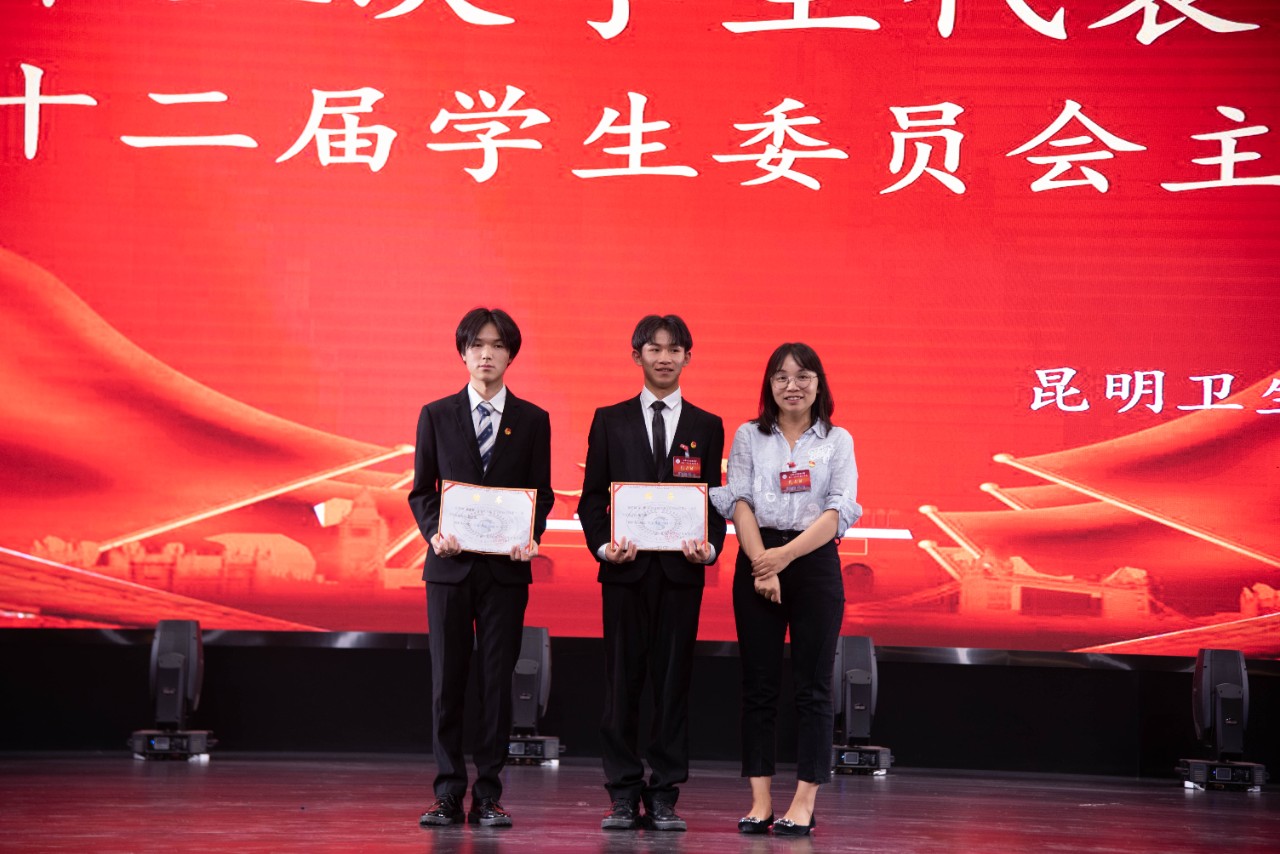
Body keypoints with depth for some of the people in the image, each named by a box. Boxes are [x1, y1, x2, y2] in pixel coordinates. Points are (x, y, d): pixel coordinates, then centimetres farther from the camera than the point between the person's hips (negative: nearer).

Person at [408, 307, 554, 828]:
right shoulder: (437, 416, 7)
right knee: (447, 681, 2)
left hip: (506, 569, 0)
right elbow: (421, 490, 7)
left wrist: (530, 538, -11)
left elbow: (541, 493, 7)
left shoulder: (532, 420, 7)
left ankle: (488, 797, 8)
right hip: (450, 566, 0)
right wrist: (435, 533, -12)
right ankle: (449, 795, 9)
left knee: (498, 681, 2)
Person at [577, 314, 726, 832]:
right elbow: (592, 497, 6)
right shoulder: (610, 421, 9)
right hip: (626, 570, 0)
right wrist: (602, 546, -10)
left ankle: (664, 798, 9)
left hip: (681, 572, 0)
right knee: (622, 682, 2)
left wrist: (710, 547, -10)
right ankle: (623, 796, 9)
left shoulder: (707, 427, 10)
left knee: (673, 681, 2)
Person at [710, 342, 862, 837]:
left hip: (816, 563, -1)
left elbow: (840, 510, -6)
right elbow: (739, 503, -2)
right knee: (759, 683, 2)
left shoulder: (838, 441, 6)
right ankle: (760, 801, 5)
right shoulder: (748, 437, 8)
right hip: (757, 563, 1)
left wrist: (786, 554, -18)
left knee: (813, 685, -1)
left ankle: (804, 803, 2)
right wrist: (762, 566, -15)